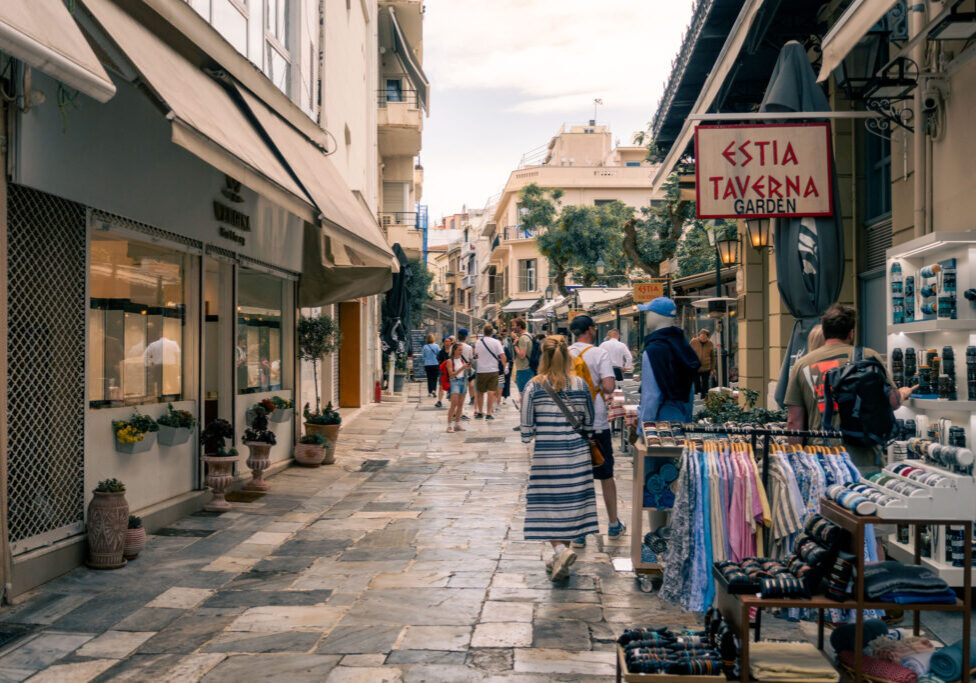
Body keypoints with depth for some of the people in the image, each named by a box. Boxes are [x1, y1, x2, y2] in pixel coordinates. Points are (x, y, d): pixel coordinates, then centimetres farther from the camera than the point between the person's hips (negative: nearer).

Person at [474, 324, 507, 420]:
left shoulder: (477, 342, 2)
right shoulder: (496, 342, -7)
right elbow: (502, 356, -12)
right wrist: (504, 365, 3)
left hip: (480, 371, 3)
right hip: (493, 370, -2)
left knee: (480, 392, 14)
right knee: (491, 392, 0)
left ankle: (480, 412, 22)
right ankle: (488, 414, -4)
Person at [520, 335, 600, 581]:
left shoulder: (533, 386, -8)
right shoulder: (580, 385, -2)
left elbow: (527, 427, -5)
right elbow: (589, 423, 6)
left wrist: (529, 439, 15)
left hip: (545, 455, -3)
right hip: (577, 454, 3)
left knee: (547, 505, 4)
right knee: (570, 504, 12)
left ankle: (560, 550, -16)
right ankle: (561, 559, 21)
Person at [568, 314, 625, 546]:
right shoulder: (599, 354, -9)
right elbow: (609, 387, -19)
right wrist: (612, 383, 3)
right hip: (597, 424, -2)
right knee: (606, 476, 14)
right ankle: (614, 524, 26)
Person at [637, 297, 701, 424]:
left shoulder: (653, 350, -16)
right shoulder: (683, 344, 10)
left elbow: (651, 394, -17)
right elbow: (691, 390, 15)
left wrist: (643, 425, -11)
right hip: (683, 419, 8)